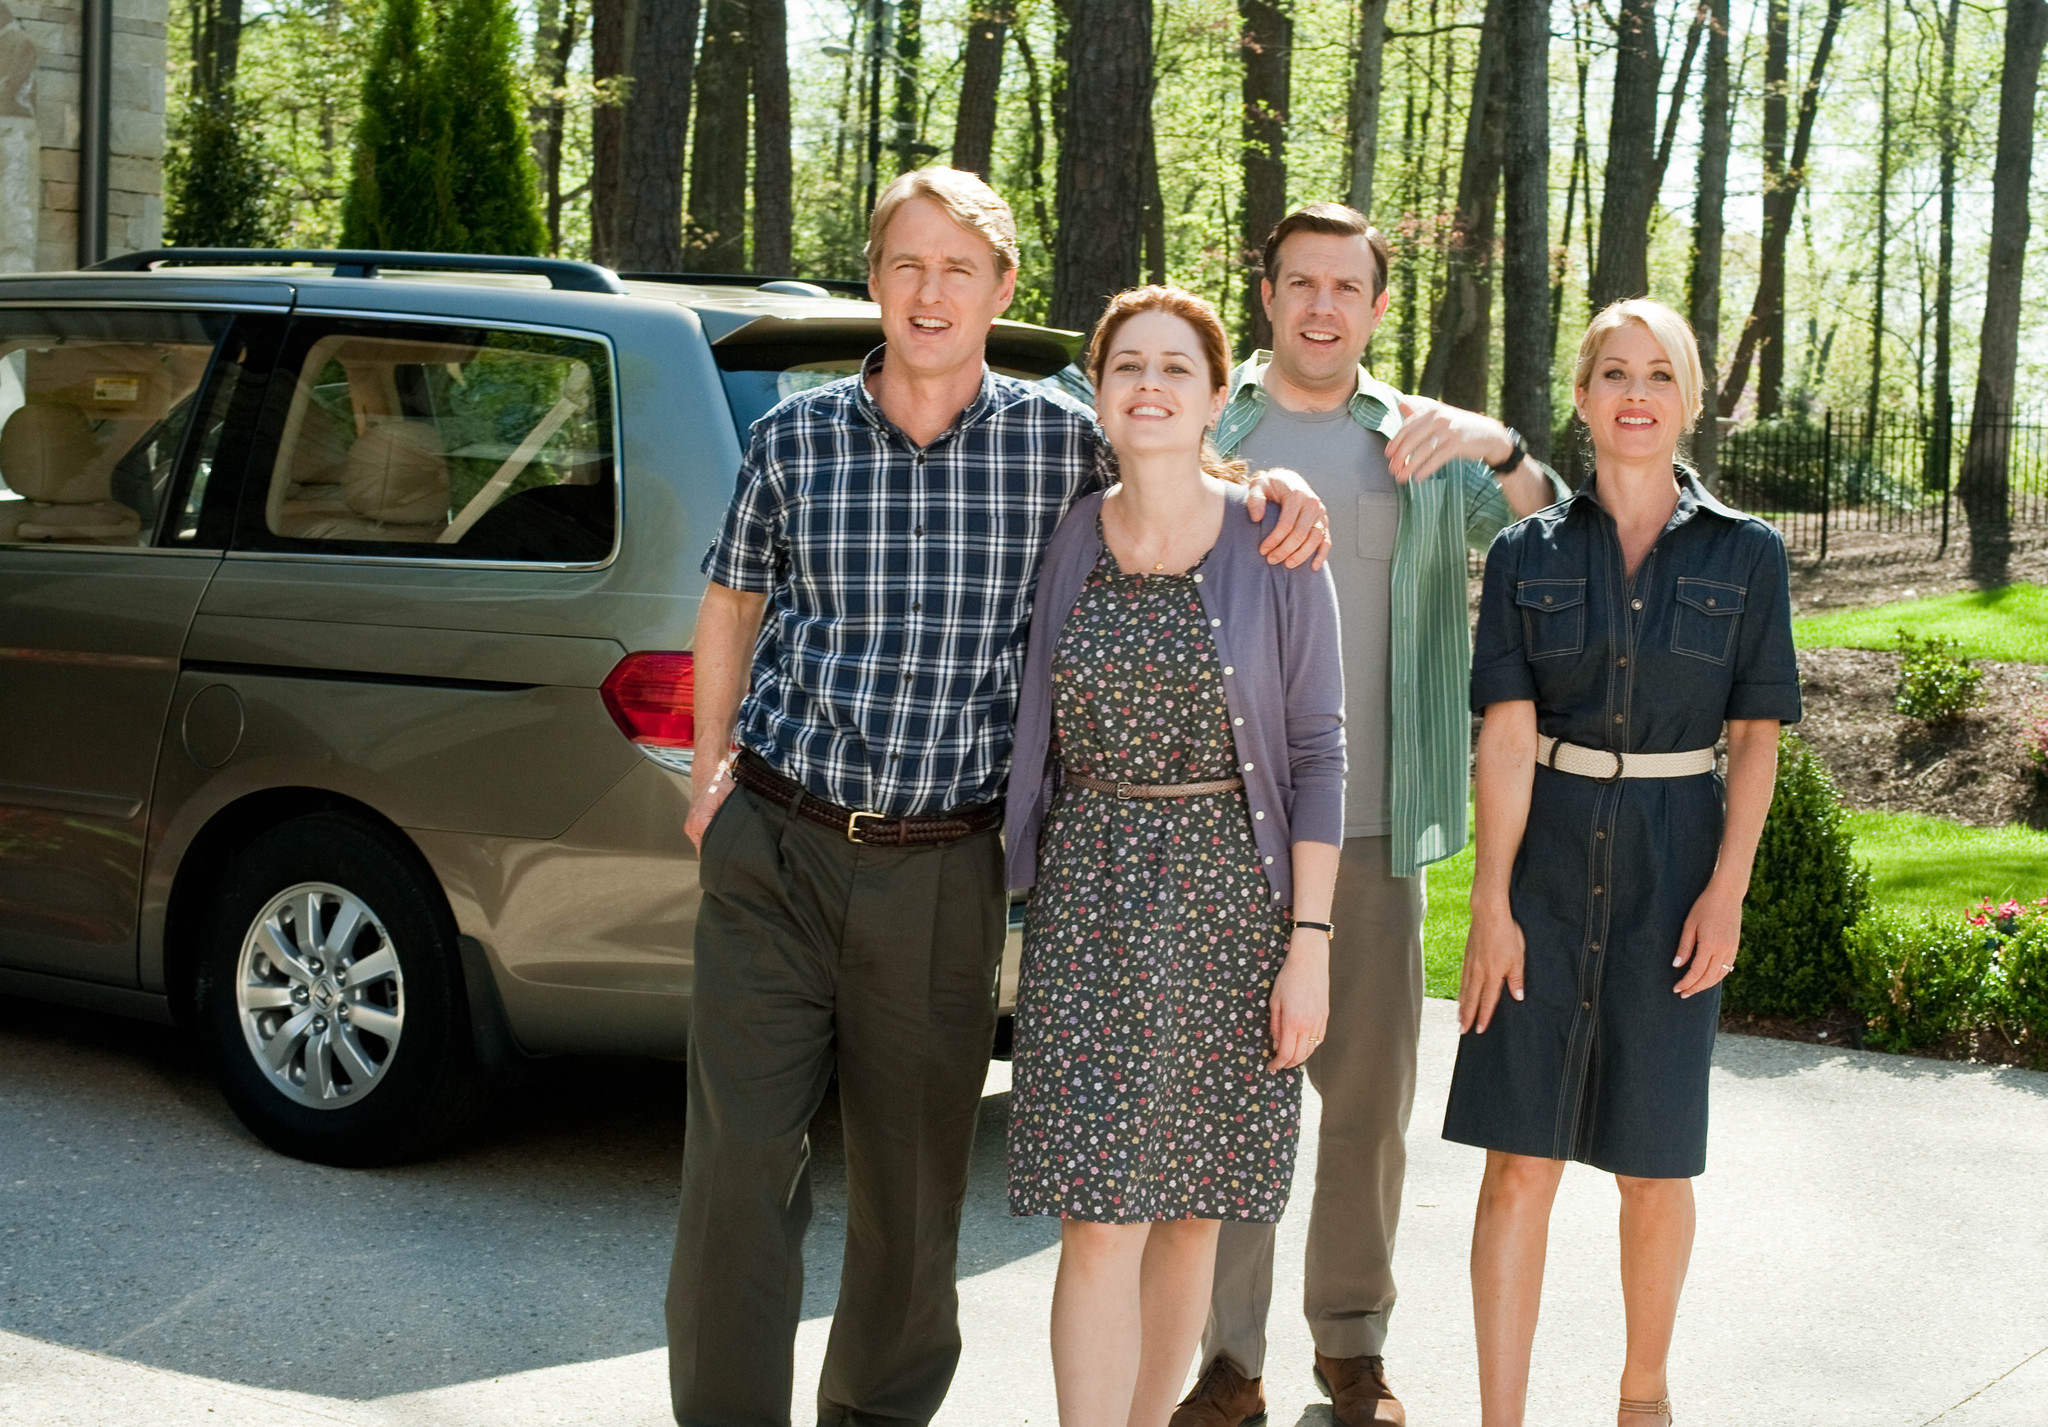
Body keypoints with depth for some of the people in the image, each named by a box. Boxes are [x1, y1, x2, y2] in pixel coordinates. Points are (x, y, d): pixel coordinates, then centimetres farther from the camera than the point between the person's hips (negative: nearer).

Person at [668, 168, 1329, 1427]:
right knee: (739, 1168, -1)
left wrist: (1278, 484, -3)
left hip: (944, 870, 0)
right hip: (775, 852, 0)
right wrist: (711, 771, 12)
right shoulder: (796, 437, 2)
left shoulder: (1065, 442, 0)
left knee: (915, 1191, 10)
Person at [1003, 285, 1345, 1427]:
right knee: (1102, 1218, -6)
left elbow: (1318, 752, -3)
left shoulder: (1274, 545, -3)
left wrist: (1310, 945, -7)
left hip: (1233, 900, 0)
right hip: (1091, 901, 1)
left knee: (1192, 1212, 9)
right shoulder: (1063, 543, 3)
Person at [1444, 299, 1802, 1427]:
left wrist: (1726, 891, -7)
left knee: (1655, 1162, 9)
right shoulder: (1529, 554, 2)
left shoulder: (1744, 555, 2)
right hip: (1545, 865, 0)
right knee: (1520, 1159, -1)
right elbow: (1506, 737, -3)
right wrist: (1491, 902, -9)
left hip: (1673, 871, 0)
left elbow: (1755, 740, 2)